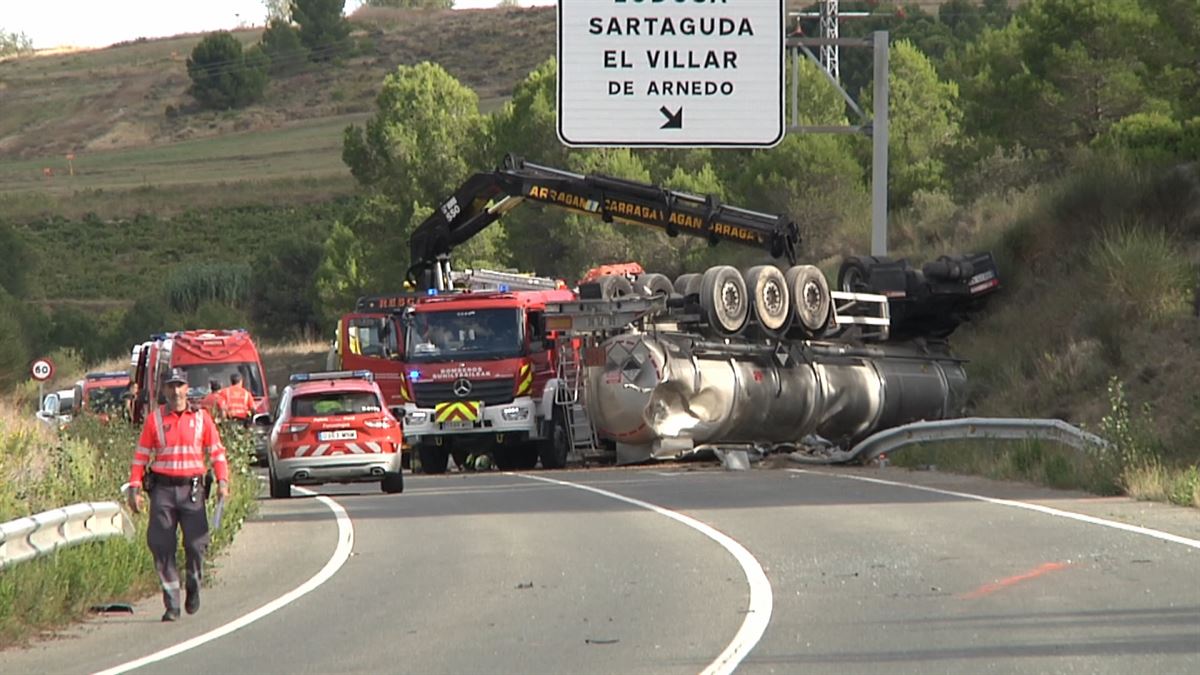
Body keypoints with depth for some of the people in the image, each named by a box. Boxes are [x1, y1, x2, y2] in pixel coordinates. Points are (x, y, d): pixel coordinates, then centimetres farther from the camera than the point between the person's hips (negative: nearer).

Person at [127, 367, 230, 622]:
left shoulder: (201, 418, 7)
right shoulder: (154, 420, 6)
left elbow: (216, 451, 10)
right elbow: (141, 456, 7)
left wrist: (222, 481, -3)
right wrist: (134, 489, 0)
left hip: (191, 489, 0)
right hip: (162, 489, 0)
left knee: (196, 544, -7)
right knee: (161, 546, -4)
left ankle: (194, 587, 21)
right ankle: (172, 603, 2)